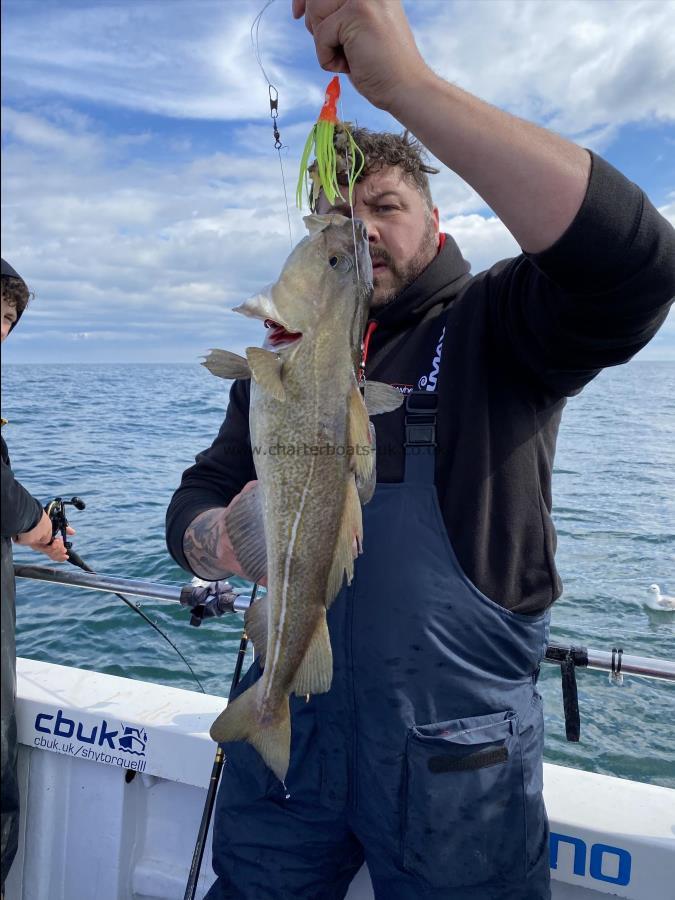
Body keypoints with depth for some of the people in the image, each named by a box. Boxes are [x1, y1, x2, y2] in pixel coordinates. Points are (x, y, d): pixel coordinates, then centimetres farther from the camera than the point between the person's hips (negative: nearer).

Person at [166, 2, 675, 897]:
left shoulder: (493, 325, -8)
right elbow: (201, 493, 6)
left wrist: (407, 82, -31)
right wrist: (215, 538, -20)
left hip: (456, 746, -4)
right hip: (288, 725, 5)